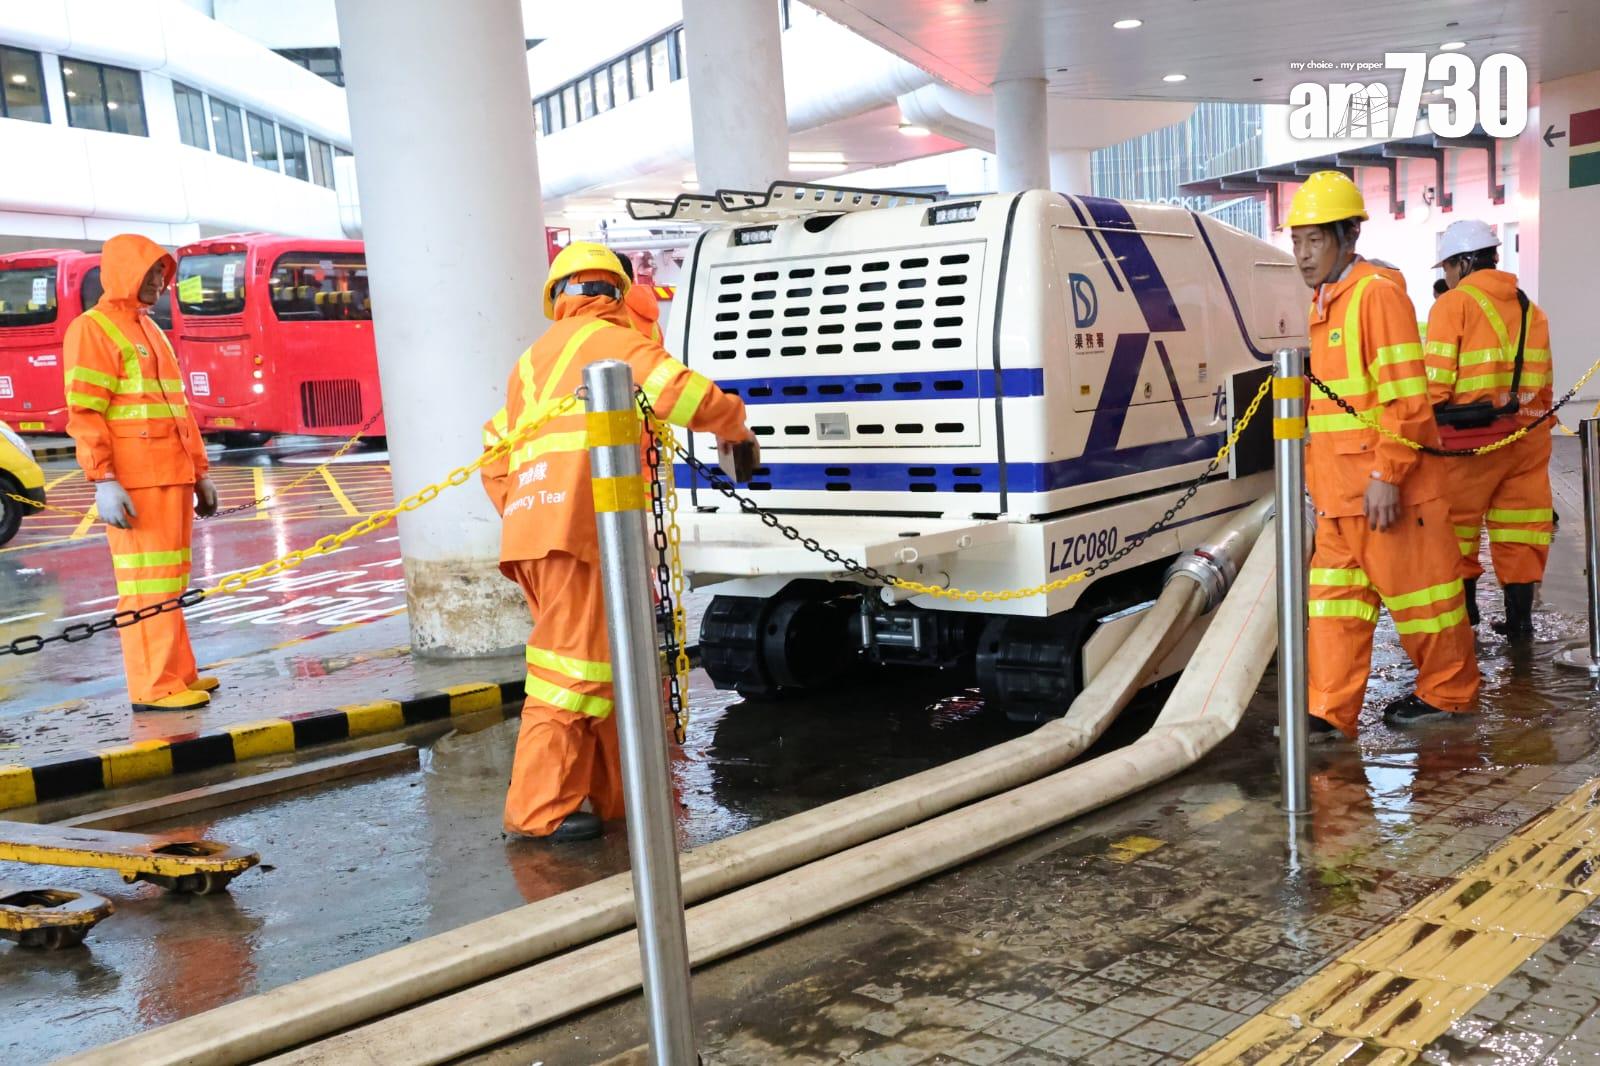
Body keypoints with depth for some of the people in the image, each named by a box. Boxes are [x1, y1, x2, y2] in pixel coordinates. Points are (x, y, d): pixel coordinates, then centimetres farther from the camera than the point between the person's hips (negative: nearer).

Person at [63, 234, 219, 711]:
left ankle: (177, 674, 18)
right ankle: (153, 686, -4)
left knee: (170, 580, 11)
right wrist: (103, 481, -20)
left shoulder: (151, 329, 22)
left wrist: (199, 472, 21)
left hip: (173, 476, 8)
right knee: (147, 582, -7)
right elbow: (83, 413, -11)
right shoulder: (92, 328, -4)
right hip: (135, 482, -8)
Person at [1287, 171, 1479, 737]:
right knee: (1334, 597, 7)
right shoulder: (1324, 302, 15)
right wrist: (1317, 474, 21)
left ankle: (1447, 691, 24)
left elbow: (1406, 397, -18)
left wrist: (1386, 475, -21)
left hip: (1385, 486, -9)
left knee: (1417, 589, 6)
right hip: (1339, 489, 9)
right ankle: (1329, 711, 12)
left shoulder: (1377, 291, -13)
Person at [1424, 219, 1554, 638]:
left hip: (1471, 435, -6)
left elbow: (1436, 381, -11)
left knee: (1457, 520, 9)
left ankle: (1464, 601, 14)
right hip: (1527, 434, 6)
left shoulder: (1453, 304, -5)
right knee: (1519, 526, 10)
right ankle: (1519, 615, 12)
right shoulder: (1530, 308, 14)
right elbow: (1543, 384, 14)